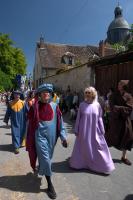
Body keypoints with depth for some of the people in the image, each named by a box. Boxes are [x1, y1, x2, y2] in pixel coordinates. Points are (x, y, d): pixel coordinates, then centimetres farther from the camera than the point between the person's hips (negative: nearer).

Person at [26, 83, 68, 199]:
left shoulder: (55, 106, -3)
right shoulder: (35, 107, -7)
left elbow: (60, 122, -1)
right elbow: (31, 123, 1)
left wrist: (63, 137, -5)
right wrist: (30, 139, 6)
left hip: (51, 136, 3)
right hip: (40, 135, -3)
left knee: (48, 158, 21)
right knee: (45, 159, -3)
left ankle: (41, 169, 53)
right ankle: (50, 184, 15)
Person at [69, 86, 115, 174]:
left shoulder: (97, 105, -4)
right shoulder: (82, 105, -7)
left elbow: (100, 119, 2)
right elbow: (78, 118, -1)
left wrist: (102, 131, 3)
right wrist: (76, 130, 0)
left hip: (95, 131, 1)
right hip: (84, 131, 0)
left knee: (97, 147, 10)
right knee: (83, 147, 13)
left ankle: (102, 165, 31)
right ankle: (80, 162, 36)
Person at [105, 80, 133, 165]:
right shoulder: (114, 95, -4)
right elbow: (112, 107, -14)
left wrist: (118, 108, -17)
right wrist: (123, 108, -17)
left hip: (125, 119, 3)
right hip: (115, 119, -3)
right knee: (112, 136, 2)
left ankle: (124, 157, 24)